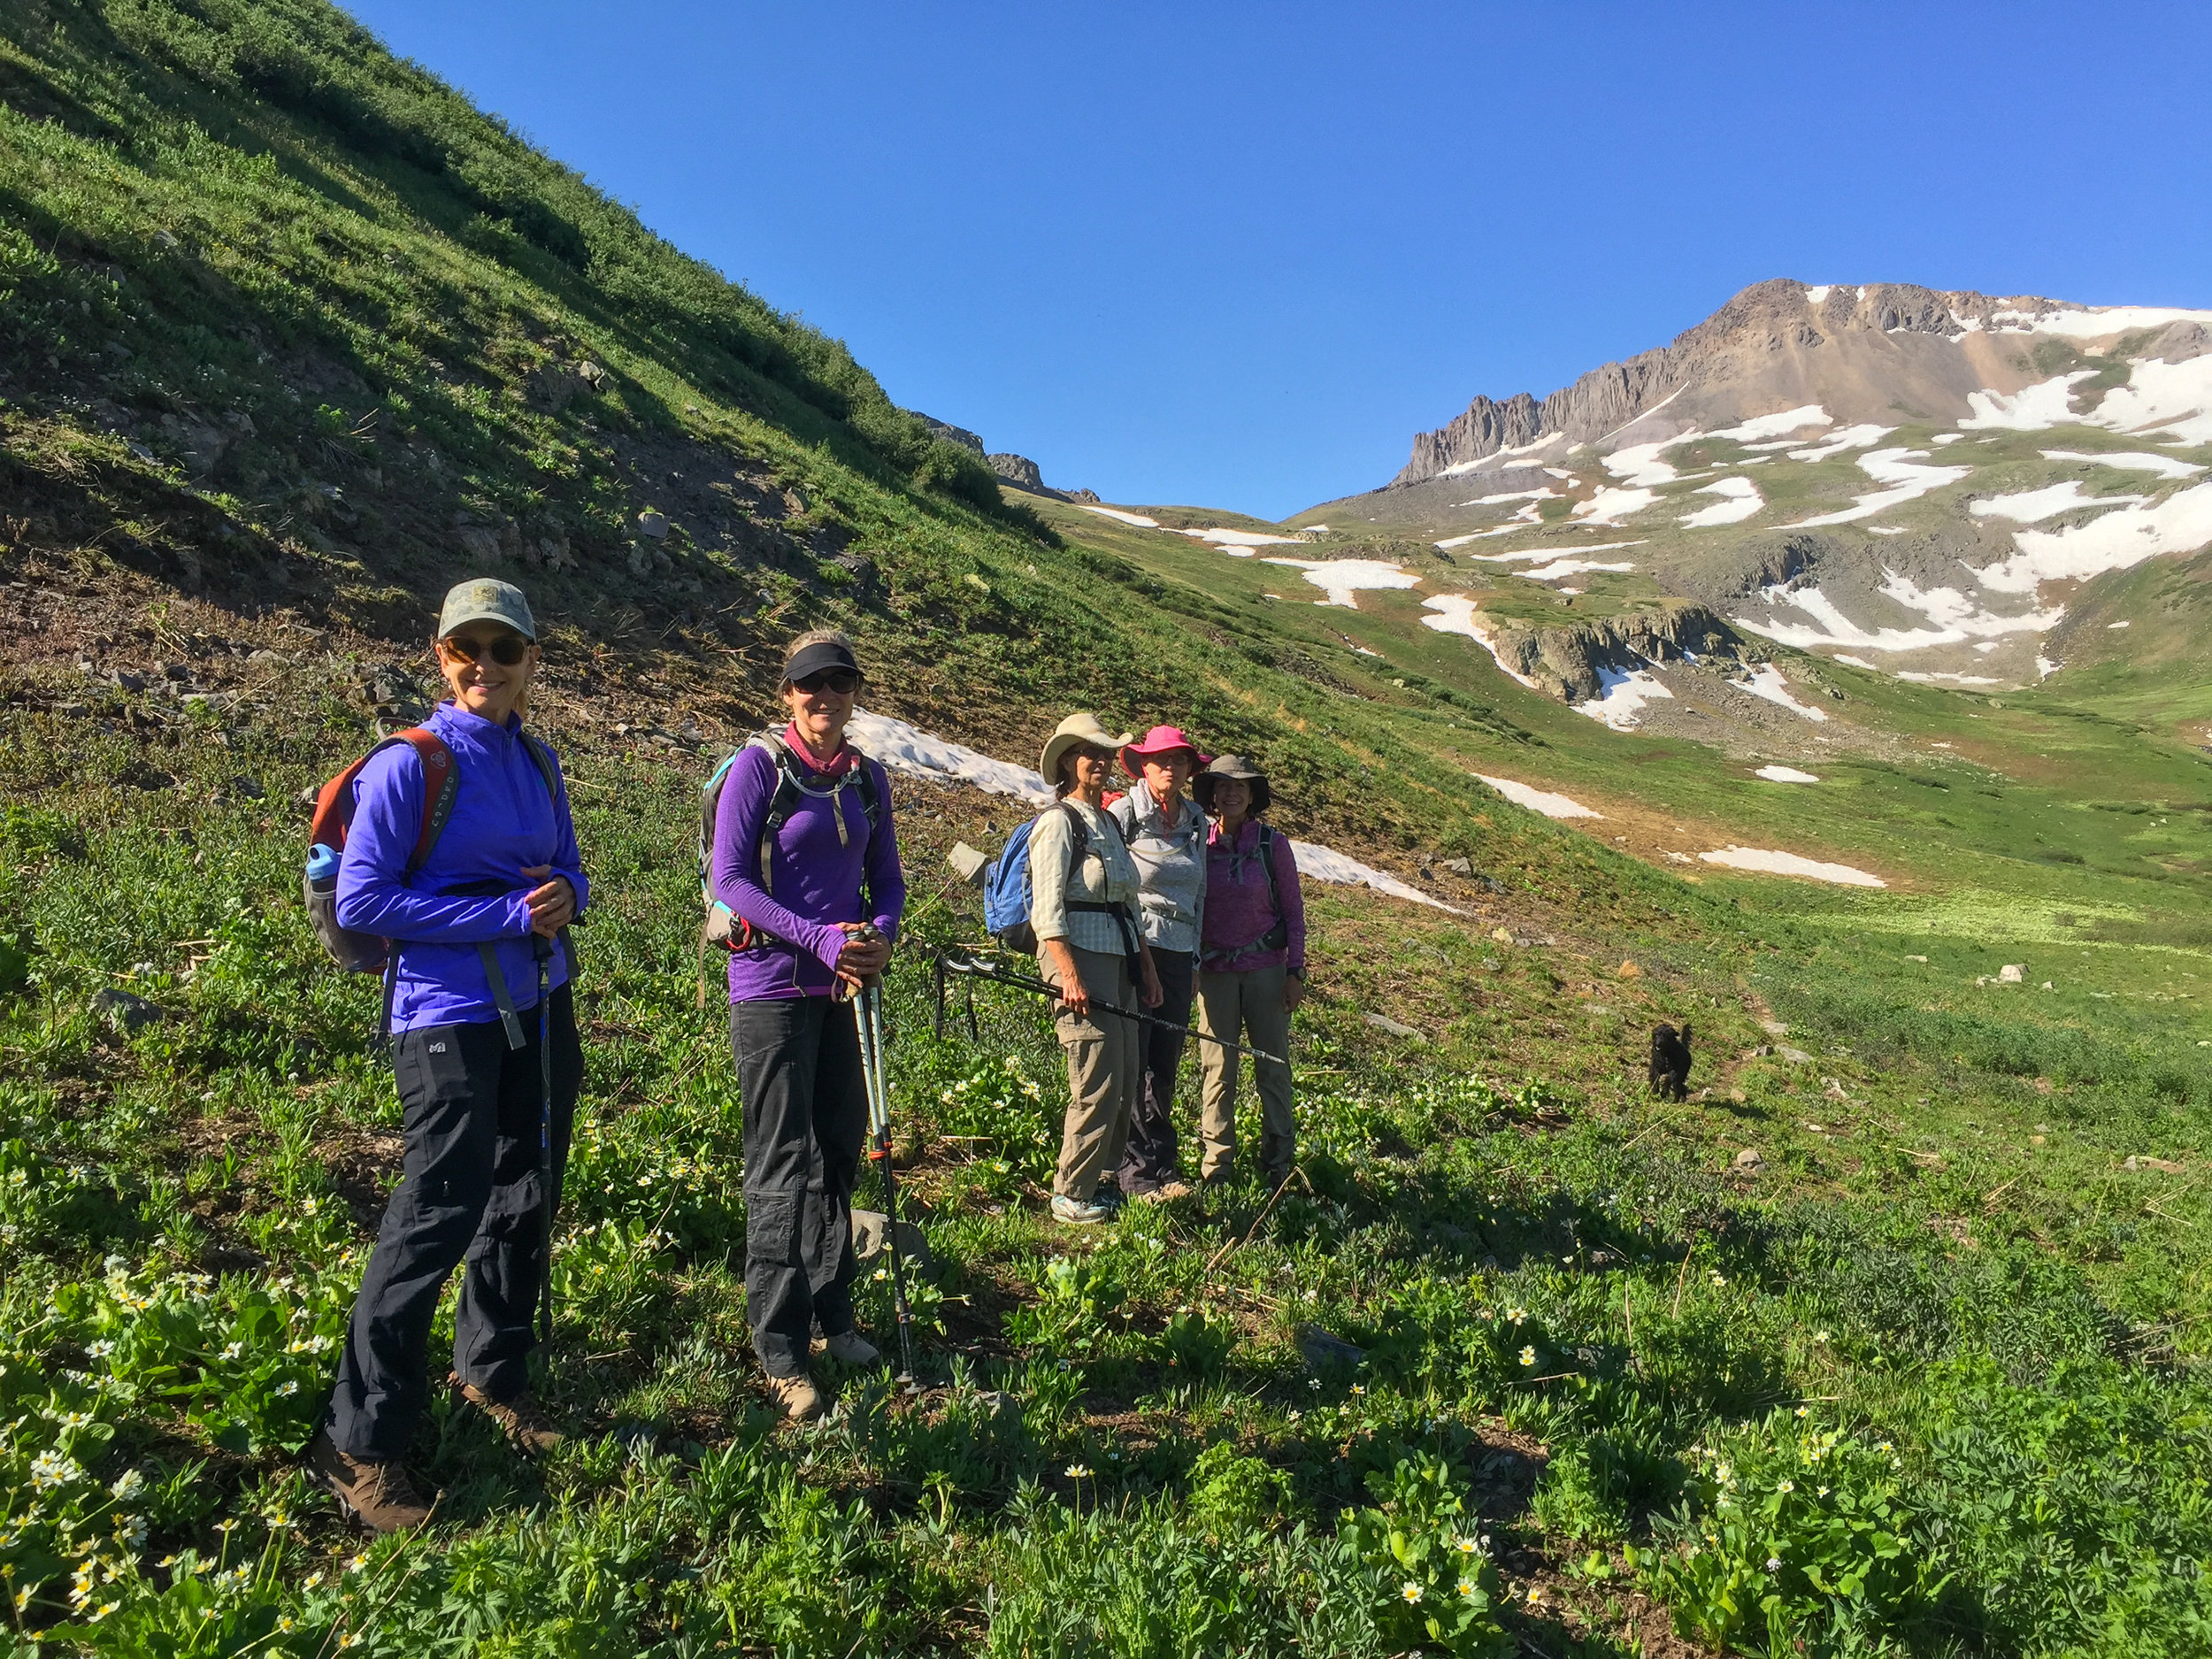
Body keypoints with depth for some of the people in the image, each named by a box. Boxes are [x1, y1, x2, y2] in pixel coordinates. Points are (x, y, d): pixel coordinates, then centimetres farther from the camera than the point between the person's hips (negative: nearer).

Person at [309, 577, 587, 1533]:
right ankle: (357, 1441, 7)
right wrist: (508, 914, -19)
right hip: (449, 1015, -7)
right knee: (439, 1213, -8)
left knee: (524, 1202, 17)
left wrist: (564, 896, -8)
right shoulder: (408, 765, -10)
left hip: (541, 1007, 7)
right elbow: (360, 901, -15)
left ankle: (491, 1372, 37)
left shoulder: (536, 761, 10)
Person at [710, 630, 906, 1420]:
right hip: (773, 985, -5)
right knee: (782, 1164, -1)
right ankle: (779, 1347, 9)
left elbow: (887, 877, 13)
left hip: (845, 986, 6)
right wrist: (820, 938, -21)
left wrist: (880, 934, -9)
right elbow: (729, 879, -12)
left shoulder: (868, 778, 9)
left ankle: (832, 1316, 29)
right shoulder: (759, 765, -6)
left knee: (841, 1152, 13)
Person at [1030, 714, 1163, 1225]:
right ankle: (1070, 1197, 5)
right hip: (1080, 956, -8)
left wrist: (1147, 967, 17)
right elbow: (1047, 910, -14)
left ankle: (1104, 1180, 22)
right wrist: (1069, 974, -21)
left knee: (1125, 1084, 9)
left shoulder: (1109, 823, 18)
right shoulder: (1058, 822, -7)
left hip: (1119, 960, 8)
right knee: (1098, 1086, -7)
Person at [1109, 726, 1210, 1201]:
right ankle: (1134, 1170, 6)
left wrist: (1195, 959, 19)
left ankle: (1163, 1163, 20)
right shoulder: (1123, 813, -5)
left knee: (1165, 1065, 10)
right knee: (1130, 1064, -3)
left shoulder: (1196, 822, 13)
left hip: (1178, 954, 6)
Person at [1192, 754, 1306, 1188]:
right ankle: (1217, 1161, 14)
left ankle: (1278, 1162, 14)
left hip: (1266, 968, -1)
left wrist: (1295, 971, -2)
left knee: (1273, 1065, 4)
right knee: (1217, 1066, 3)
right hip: (1215, 969, 1)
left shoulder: (1273, 845, 0)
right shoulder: (1200, 845, 3)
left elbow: (1293, 910, 3)